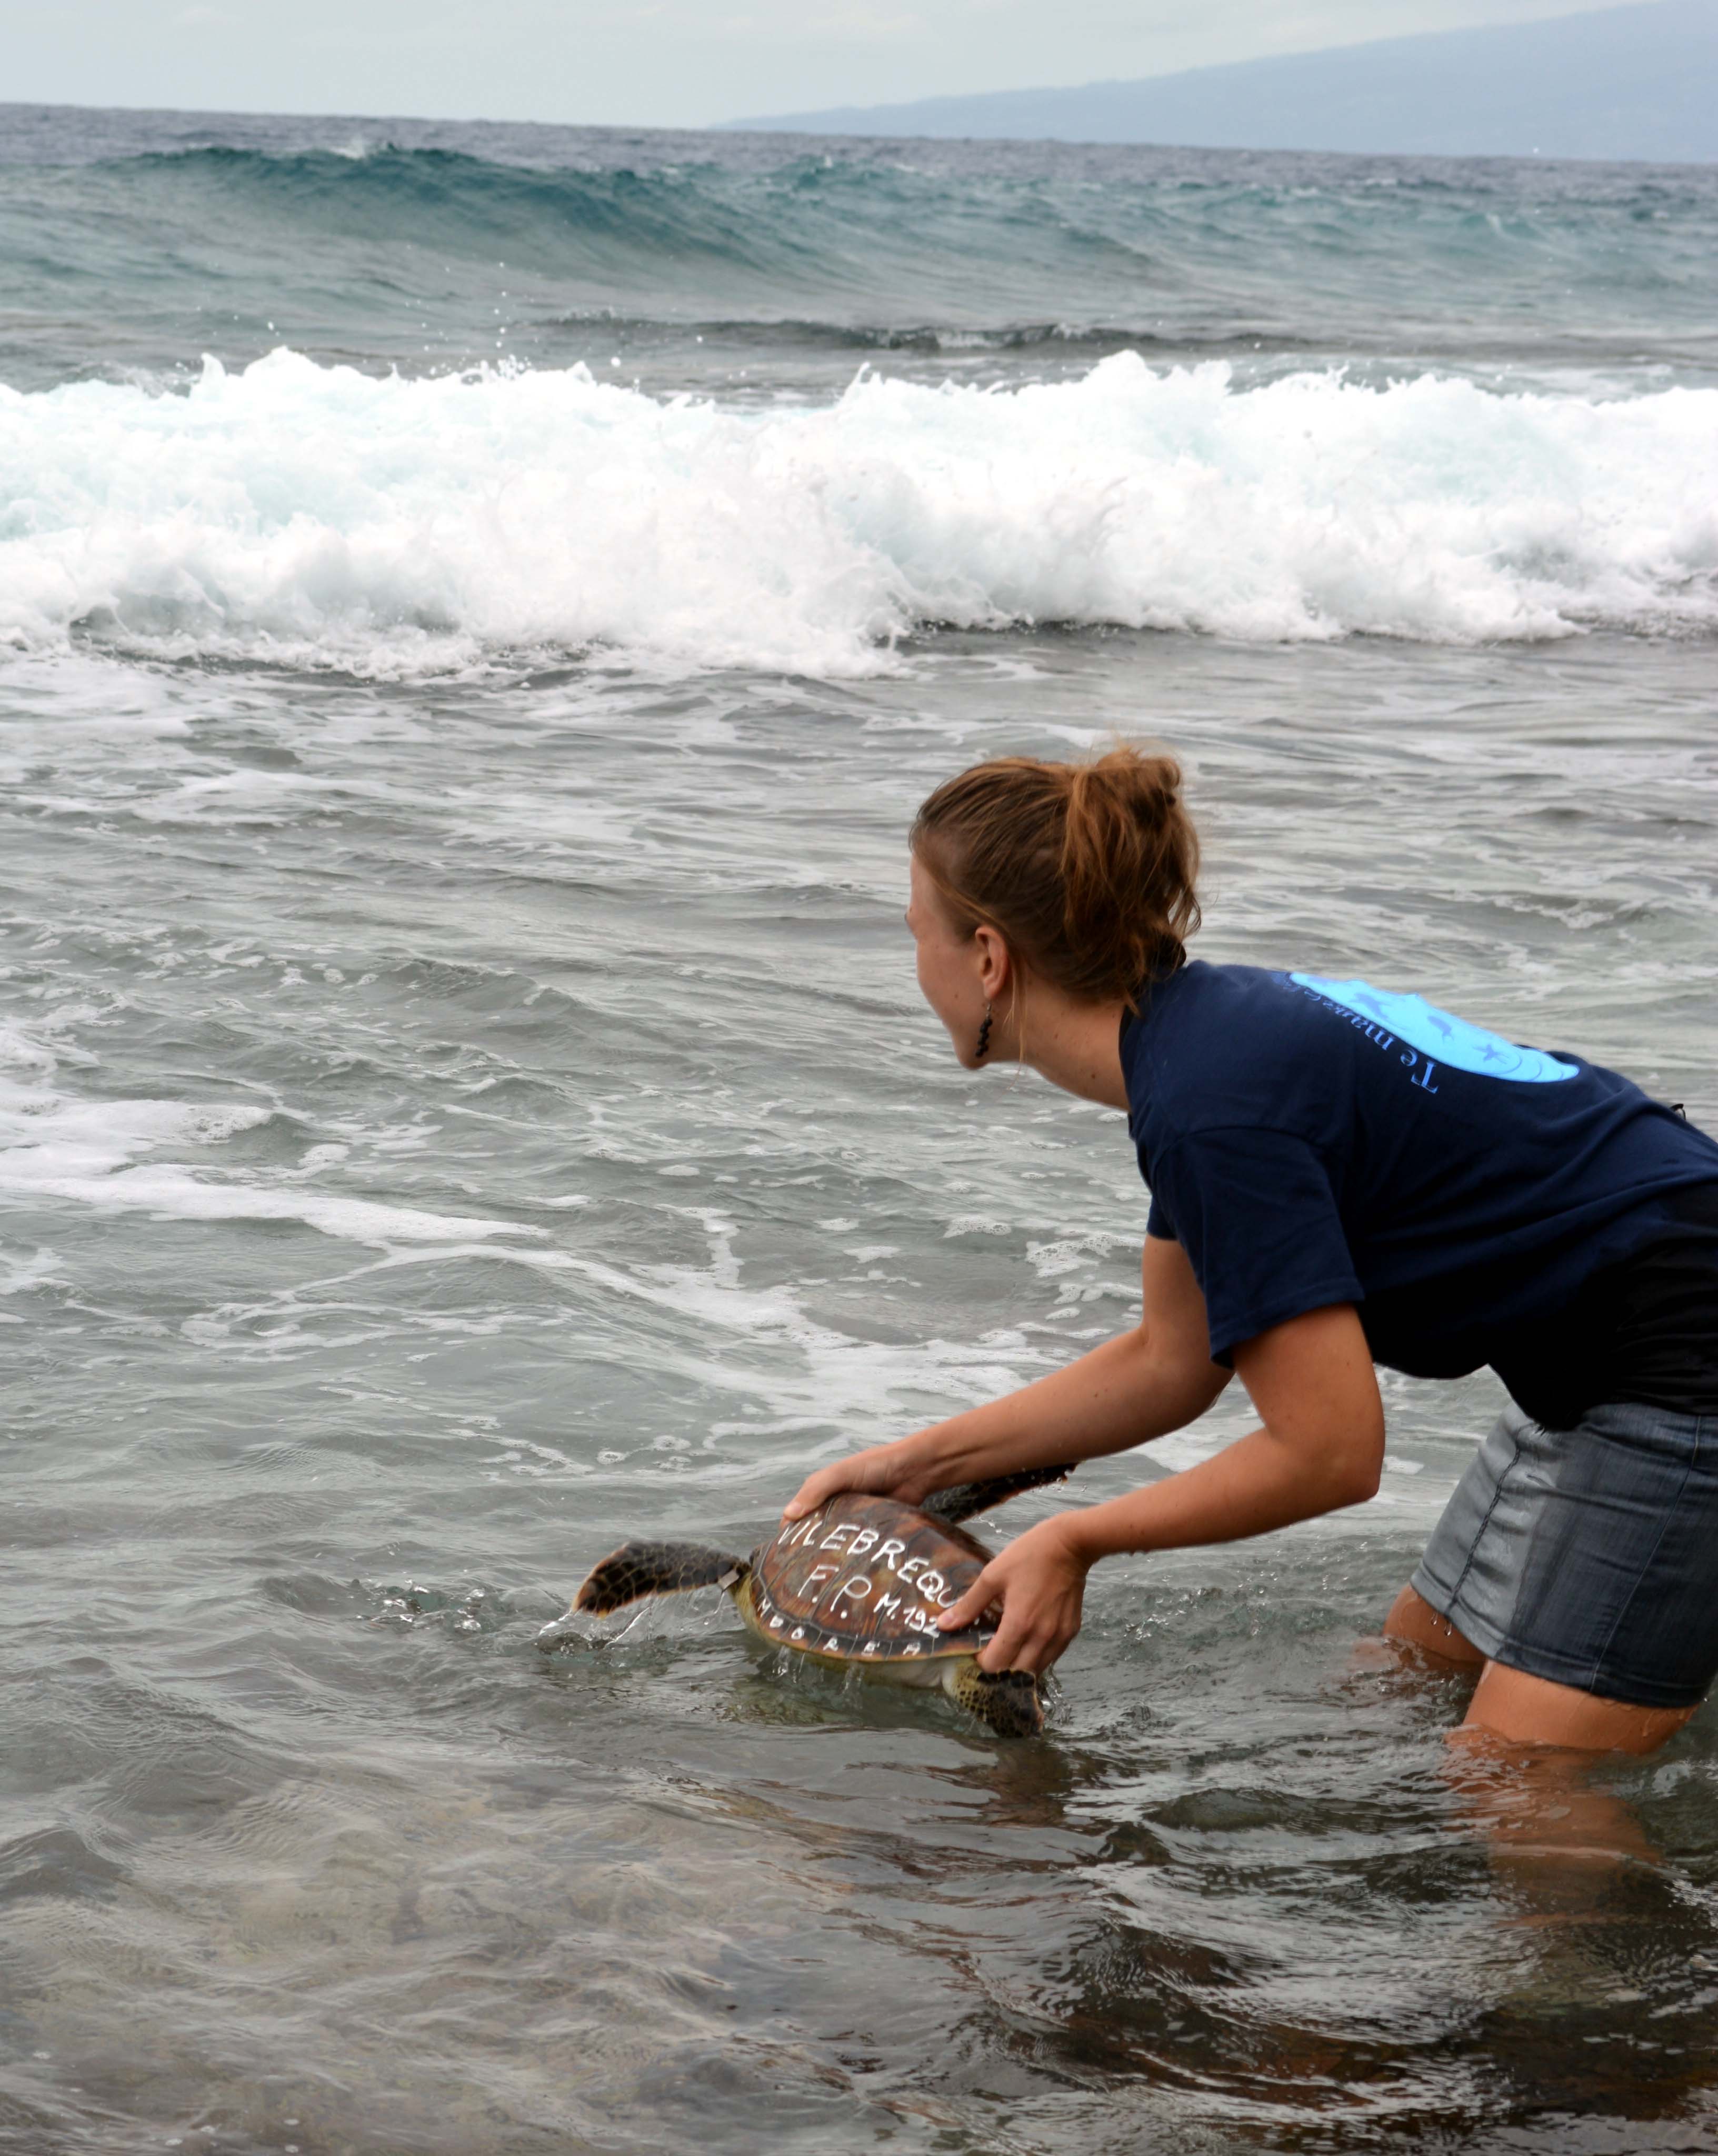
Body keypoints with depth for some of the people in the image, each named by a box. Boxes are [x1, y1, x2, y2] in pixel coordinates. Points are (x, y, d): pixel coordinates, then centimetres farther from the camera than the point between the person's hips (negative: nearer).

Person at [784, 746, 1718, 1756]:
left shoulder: (1216, 1107, -25)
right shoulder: (1209, 1024, 5)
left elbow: (1330, 1453, -21)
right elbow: (1170, 1363, 16)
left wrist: (1077, 1541, -9)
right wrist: (923, 1461, 15)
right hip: (1596, 1369, 10)